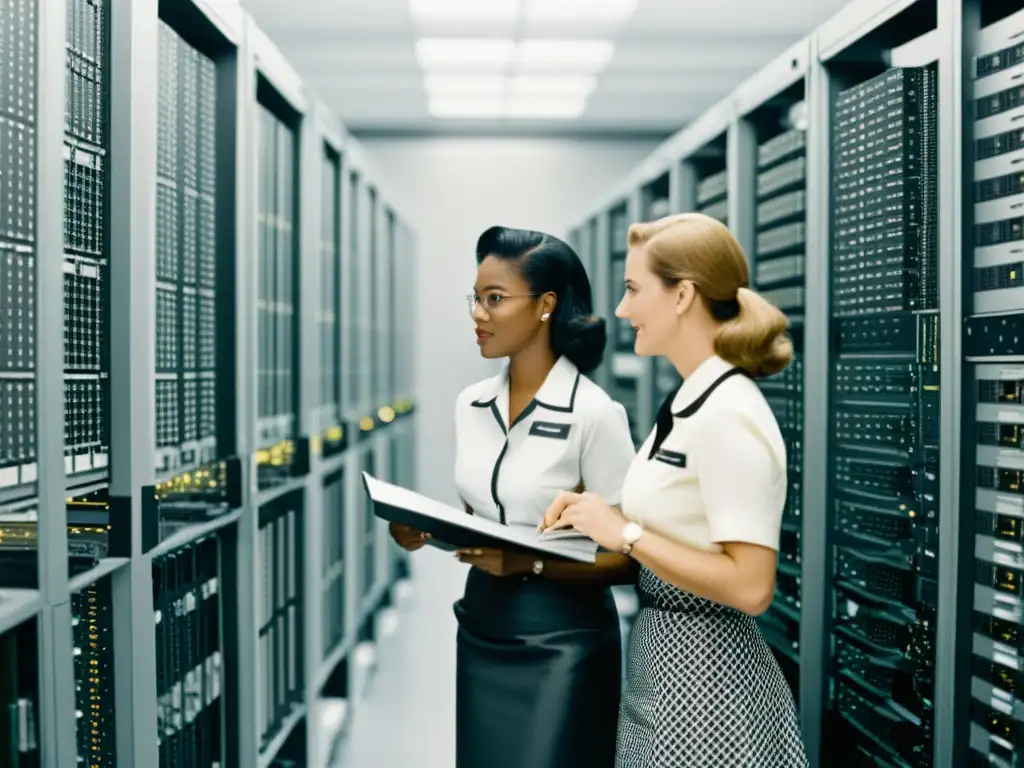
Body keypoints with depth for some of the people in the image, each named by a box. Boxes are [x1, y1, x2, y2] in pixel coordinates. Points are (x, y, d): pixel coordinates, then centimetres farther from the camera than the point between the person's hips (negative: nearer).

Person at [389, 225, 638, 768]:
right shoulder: (471, 404, 4)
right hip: (482, 630, 6)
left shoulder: (594, 414, -16)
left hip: (559, 641, -6)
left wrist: (531, 562, -25)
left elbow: (625, 558, -13)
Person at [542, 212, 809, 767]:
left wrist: (624, 533, -20)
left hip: (701, 678, -9)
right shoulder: (691, 401, 8)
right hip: (664, 657, 9)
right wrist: (600, 514, 5)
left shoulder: (727, 414, -21)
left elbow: (750, 586, -25)